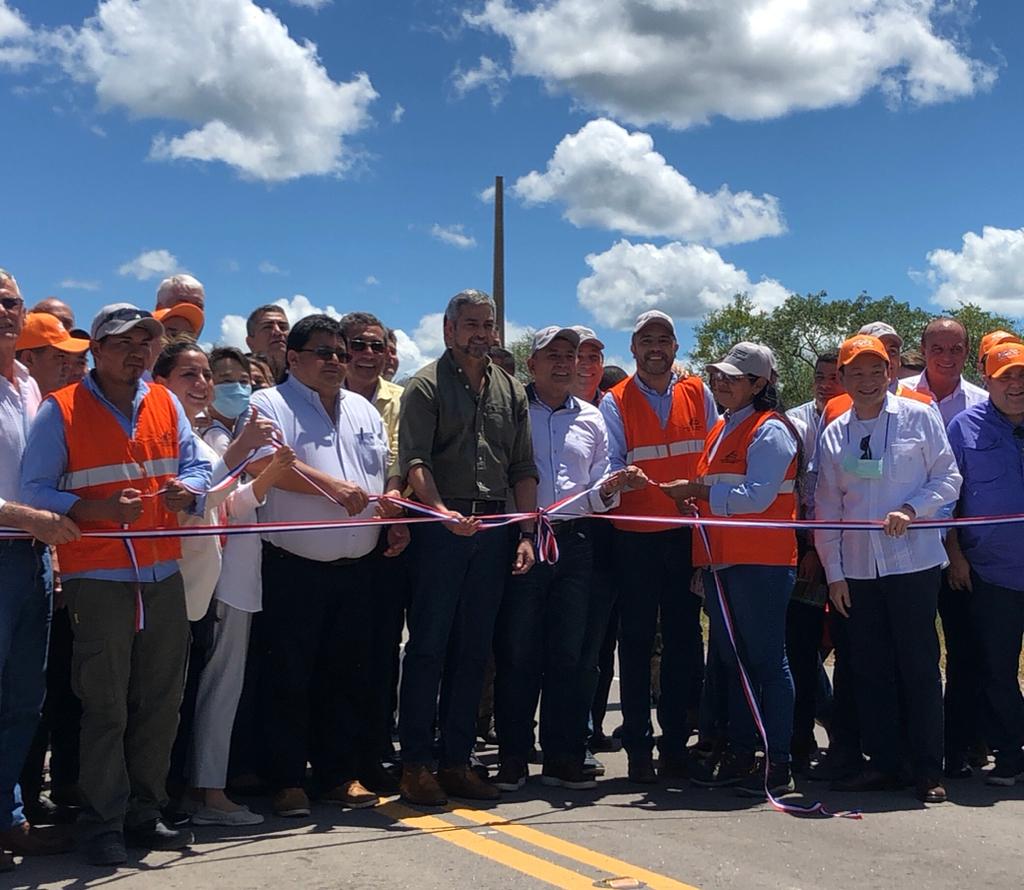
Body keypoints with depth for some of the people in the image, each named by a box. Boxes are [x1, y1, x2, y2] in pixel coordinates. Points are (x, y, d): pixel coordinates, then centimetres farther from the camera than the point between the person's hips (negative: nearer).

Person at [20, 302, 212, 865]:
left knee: (161, 699, 9)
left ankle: (144, 813, 23)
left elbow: (196, 466, 15)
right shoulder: (60, 410, -3)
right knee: (105, 706, -1)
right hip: (97, 577, -5)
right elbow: (35, 490, -7)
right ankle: (106, 824, 11)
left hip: (163, 574, 5)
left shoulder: (165, 404, 11)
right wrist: (100, 509, -21)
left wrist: (185, 490, -8)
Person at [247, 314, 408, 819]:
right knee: (288, 677, -1)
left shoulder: (364, 411, 18)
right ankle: (288, 781, 9)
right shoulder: (270, 404, -2)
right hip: (292, 567, -5)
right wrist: (330, 484, -23)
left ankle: (341, 774, 18)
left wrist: (396, 518, 6)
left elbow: (387, 473, 23)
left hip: (357, 567, 6)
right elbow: (264, 463, -19)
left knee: (349, 674, 9)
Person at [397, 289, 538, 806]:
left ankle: (456, 762, 15)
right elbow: (414, 461, -10)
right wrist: (442, 510, -26)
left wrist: (526, 533, 6)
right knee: (428, 646, -3)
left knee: (473, 649, 8)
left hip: (494, 528, 5)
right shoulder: (426, 385, 2)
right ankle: (415, 765, 3)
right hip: (441, 529, -5)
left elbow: (523, 469, 15)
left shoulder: (511, 392, 16)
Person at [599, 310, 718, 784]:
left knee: (683, 638, 5)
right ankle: (638, 748, 9)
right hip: (635, 535, -2)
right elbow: (609, 466, -6)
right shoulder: (615, 402, 2)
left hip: (688, 532, 2)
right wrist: (617, 480, -28)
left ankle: (675, 744, 14)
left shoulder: (698, 394, 9)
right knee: (636, 640, 2)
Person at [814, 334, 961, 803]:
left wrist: (910, 509, -16)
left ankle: (928, 770, 7)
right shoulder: (833, 435, 9)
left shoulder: (919, 416, 0)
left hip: (914, 562, -4)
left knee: (919, 666, -1)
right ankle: (882, 764, 17)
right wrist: (834, 572, 6)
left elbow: (948, 478, 1)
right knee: (871, 668, 7)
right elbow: (827, 508, 10)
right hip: (858, 568, 4)